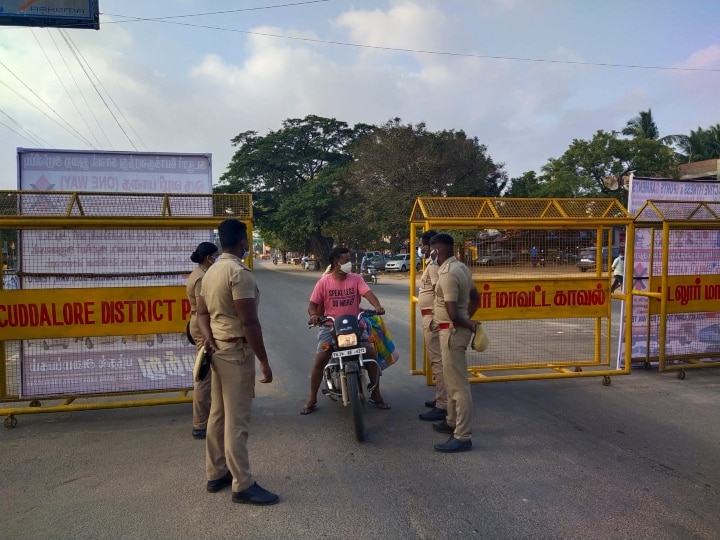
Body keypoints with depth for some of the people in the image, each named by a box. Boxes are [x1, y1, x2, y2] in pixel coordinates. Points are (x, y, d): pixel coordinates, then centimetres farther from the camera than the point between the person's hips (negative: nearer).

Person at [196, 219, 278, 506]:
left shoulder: (211, 271, 11)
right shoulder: (239, 272, -19)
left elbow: (202, 312, 16)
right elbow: (249, 322, -23)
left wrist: (208, 336, 0)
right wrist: (264, 360, -18)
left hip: (218, 348, 10)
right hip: (236, 350, -10)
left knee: (218, 415, 16)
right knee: (237, 420, -4)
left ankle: (216, 473, 27)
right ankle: (243, 485, 5)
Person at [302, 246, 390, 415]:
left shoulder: (356, 279, 0)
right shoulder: (324, 282, -3)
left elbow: (368, 293, -16)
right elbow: (312, 305, -1)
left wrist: (377, 306, -36)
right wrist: (313, 315, -24)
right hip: (331, 327, -1)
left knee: (372, 354, -11)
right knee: (320, 360, -13)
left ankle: (376, 394, 7)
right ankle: (312, 399, 5)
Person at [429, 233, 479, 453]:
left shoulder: (448, 274, -22)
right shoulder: (461, 267, 9)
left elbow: (453, 314, -25)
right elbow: (475, 298, 20)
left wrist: (468, 324, -8)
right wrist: (468, 319, 15)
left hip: (452, 331, -10)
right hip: (455, 329, 10)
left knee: (459, 384, -5)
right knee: (452, 379, 22)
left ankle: (463, 437, 1)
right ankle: (452, 421, 36)